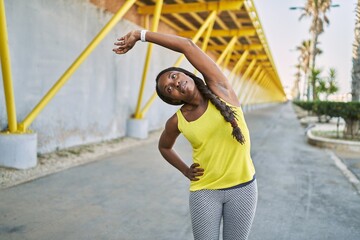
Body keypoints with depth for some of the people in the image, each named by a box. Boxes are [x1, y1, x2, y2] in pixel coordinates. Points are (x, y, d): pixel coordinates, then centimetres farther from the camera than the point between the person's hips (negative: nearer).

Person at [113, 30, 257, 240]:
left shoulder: (219, 88, -10)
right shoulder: (177, 121, -5)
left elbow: (188, 46, -17)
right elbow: (164, 147, 17)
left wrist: (141, 34, -13)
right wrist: (185, 170, 4)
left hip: (242, 187, 0)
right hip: (204, 191, 1)